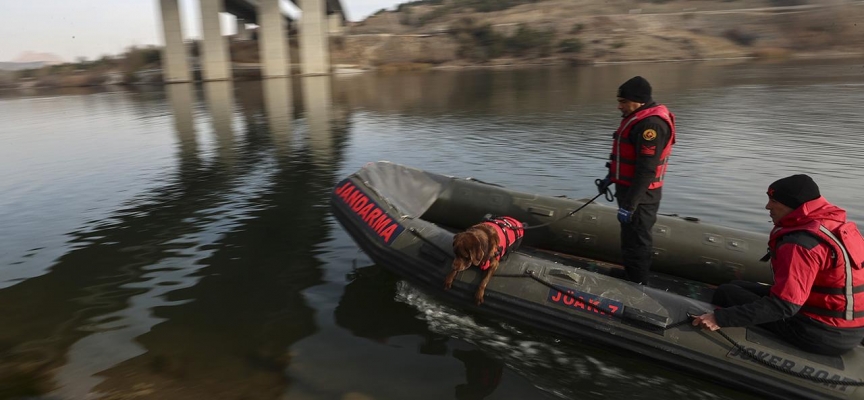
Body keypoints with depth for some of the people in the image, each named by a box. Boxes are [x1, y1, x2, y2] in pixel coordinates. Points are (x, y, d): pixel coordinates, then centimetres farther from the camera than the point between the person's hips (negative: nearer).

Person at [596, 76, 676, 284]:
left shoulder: (651, 124, -24)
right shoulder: (639, 117, 10)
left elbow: (646, 171, -27)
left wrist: (628, 205, -26)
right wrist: (611, 177, 21)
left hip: (640, 196, -10)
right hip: (629, 188, 10)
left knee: (635, 243, -1)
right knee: (631, 238, 21)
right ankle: (630, 280, 36)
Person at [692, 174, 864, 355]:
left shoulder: (801, 243, -25)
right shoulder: (839, 226, 5)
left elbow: (784, 306, -30)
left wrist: (720, 318, -32)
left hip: (819, 335, -9)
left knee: (726, 292, -2)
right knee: (739, 287, 16)